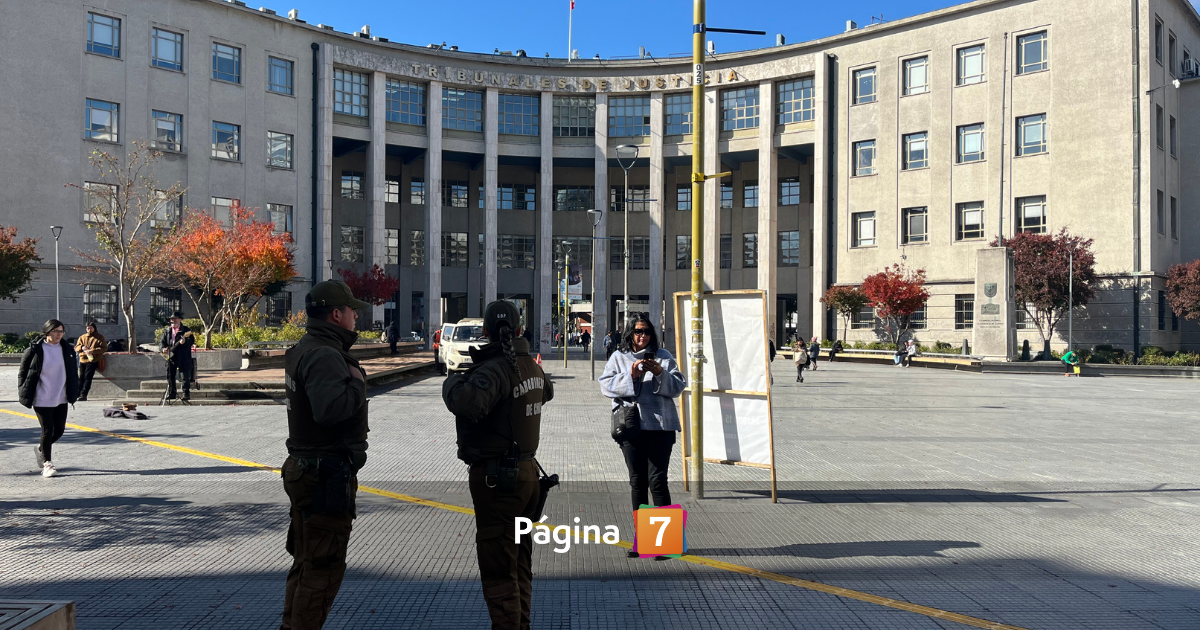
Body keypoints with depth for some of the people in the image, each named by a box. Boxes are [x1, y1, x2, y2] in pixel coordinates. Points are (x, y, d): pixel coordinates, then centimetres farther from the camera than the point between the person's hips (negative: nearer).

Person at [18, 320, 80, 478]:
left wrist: (74, 394, 9)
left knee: (59, 430, 9)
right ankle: (46, 463, 13)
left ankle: (41, 449, 38)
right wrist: (23, 394, -3)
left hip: (61, 398, 4)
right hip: (42, 399, -4)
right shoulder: (35, 350, -7)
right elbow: (23, 373, -1)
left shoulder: (67, 350, 5)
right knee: (48, 430, -2)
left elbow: (73, 373, 12)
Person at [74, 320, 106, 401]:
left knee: (88, 377, -10)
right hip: (83, 360, 4)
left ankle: (83, 395, -11)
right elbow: (76, 347, 14)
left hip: (93, 360, -4)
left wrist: (92, 351, -17)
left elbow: (103, 348, -4)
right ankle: (77, 393, 9)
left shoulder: (99, 337, 5)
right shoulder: (82, 337, 18)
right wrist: (81, 347, -9)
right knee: (81, 377, 4)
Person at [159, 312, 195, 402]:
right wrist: (163, 348, -5)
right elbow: (161, 341, 15)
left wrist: (184, 342, -31)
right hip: (171, 356, 6)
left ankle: (186, 394, -6)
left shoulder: (186, 330, -1)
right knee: (170, 375, 10)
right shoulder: (167, 331, 15)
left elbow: (192, 341, -11)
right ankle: (171, 393, 20)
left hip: (183, 357, -6)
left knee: (185, 376, -8)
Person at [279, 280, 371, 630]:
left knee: (307, 560, 22)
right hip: (327, 475, -11)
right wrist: (356, 383, -20)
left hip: (304, 470, 11)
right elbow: (330, 409, -36)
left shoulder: (303, 349, 11)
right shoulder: (325, 356, -22)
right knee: (324, 566, 0)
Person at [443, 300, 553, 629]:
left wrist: (453, 382, -17)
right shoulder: (531, 365, 7)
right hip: (527, 469, 9)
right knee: (520, 560, 20)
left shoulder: (495, 369, -20)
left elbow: (468, 404, -39)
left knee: (498, 567, -2)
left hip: (496, 478, -9)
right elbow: (546, 391, 29)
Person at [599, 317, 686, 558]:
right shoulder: (618, 357, 10)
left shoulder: (663, 357, 10)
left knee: (657, 480, -7)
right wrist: (630, 375, -16)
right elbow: (606, 385, -2)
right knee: (637, 482, 10)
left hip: (660, 427, -2)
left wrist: (660, 373, -14)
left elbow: (678, 386, 2)